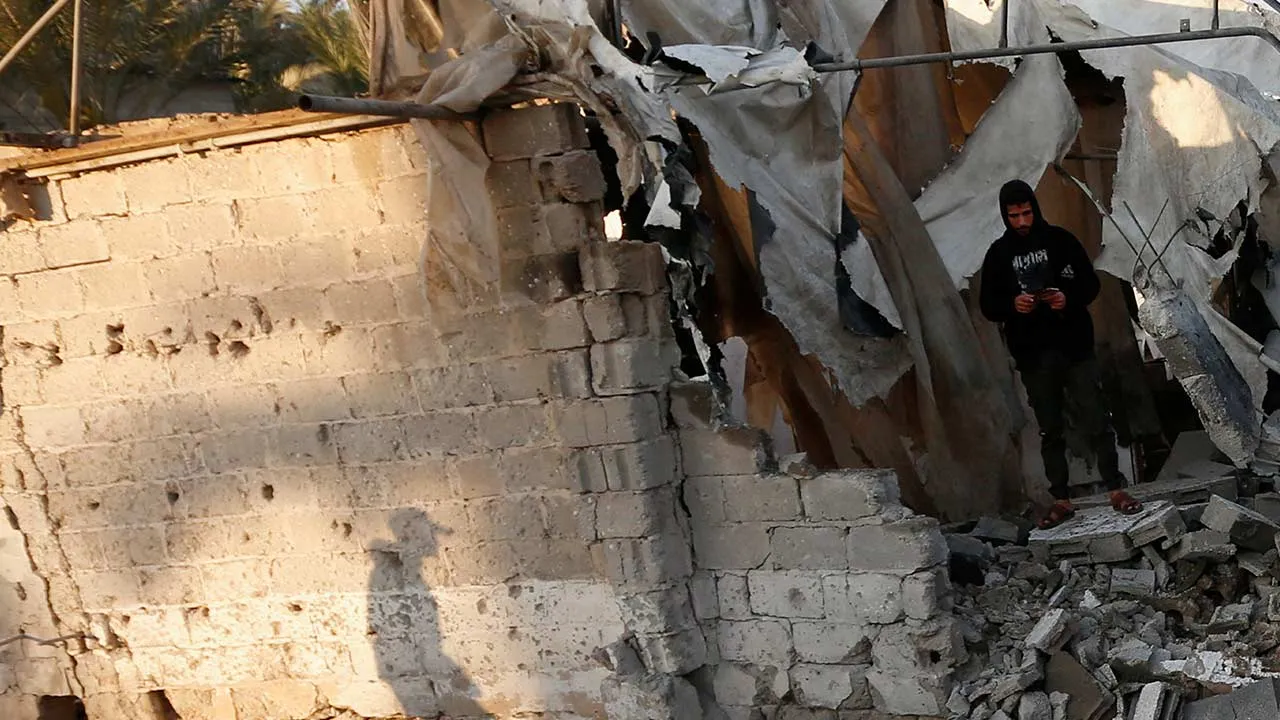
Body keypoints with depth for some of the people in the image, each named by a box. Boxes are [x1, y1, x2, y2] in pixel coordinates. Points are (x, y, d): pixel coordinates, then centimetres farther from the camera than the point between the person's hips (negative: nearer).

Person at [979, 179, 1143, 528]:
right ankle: (1061, 499, 13)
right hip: (1033, 356, 2)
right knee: (1051, 430, 8)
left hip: (1075, 346, -2)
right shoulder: (998, 254, 6)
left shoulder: (1060, 240, 2)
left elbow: (1091, 283, 4)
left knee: (1095, 420, -4)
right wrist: (1012, 304, -16)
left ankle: (1115, 489, 3)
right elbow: (988, 306, 6)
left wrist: (1069, 298, -17)